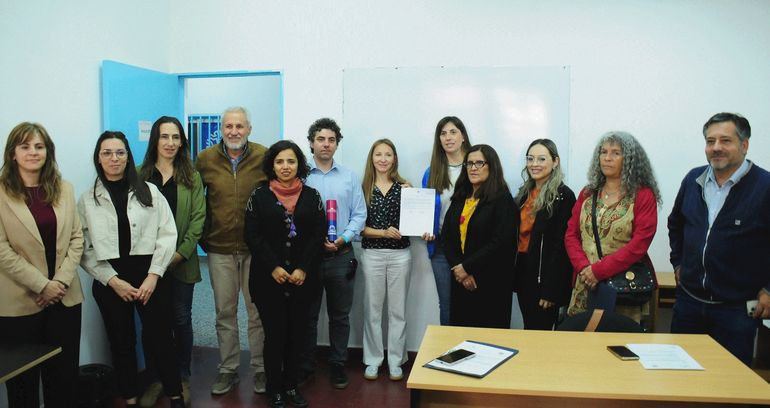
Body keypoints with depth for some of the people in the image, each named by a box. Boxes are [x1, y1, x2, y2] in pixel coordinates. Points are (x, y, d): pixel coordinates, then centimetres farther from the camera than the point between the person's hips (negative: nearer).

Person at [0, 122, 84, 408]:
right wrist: (42, 285, -14)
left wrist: (62, 280, -7)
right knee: (24, 377, 11)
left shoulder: (64, 189, 8)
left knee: (65, 373, 10)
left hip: (65, 297, 4)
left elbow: (76, 239, 5)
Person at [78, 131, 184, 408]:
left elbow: (167, 235, -2)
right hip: (110, 281, 1)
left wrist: (153, 275, -10)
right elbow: (85, 249, -2)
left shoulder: (149, 191, 3)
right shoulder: (87, 200, 3)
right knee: (121, 342, 11)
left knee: (160, 338, 3)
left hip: (149, 276, -1)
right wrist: (113, 281, -11)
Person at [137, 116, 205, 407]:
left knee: (181, 319, 6)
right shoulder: (140, 175, 4)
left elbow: (198, 219, -1)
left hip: (181, 261, 0)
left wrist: (181, 253, -10)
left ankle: (182, 379, 20)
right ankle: (154, 379, 20)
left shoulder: (192, 177, 5)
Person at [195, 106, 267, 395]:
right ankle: (228, 369, 26)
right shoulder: (205, 159, 2)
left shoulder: (265, 157, -5)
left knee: (258, 312, 8)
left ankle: (261, 369, 23)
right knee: (225, 312, 12)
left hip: (256, 247, -2)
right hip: (220, 249, 2)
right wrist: (203, 237, 5)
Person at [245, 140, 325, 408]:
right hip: (268, 278, -2)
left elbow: (318, 235, 0)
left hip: (302, 278, 2)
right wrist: (274, 267, -13)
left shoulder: (311, 196, 5)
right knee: (275, 333, 1)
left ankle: (291, 385, 24)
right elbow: (253, 236, -5)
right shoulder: (259, 195, 1)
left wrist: (303, 269, -10)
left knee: (296, 333, 8)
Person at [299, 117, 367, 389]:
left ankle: (337, 366, 22)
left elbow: (359, 215, 3)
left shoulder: (350, 178, 7)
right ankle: (305, 366, 23)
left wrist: (343, 238, -13)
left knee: (340, 316, 10)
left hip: (341, 256, 2)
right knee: (307, 315, 10)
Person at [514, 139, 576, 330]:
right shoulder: (524, 193, 10)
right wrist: (515, 274, 6)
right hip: (523, 272, 6)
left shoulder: (563, 196, -12)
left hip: (546, 275, -6)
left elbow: (561, 245, -15)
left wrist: (551, 290, -17)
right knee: (528, 329, 16)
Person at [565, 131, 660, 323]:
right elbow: (571, 235, 6)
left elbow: (639, 244, -13)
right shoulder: (587, 194, 10)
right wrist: (584, 268, -12)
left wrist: (599, 270, -17)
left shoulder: (643, 196, -3)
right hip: (586, 284, 4)